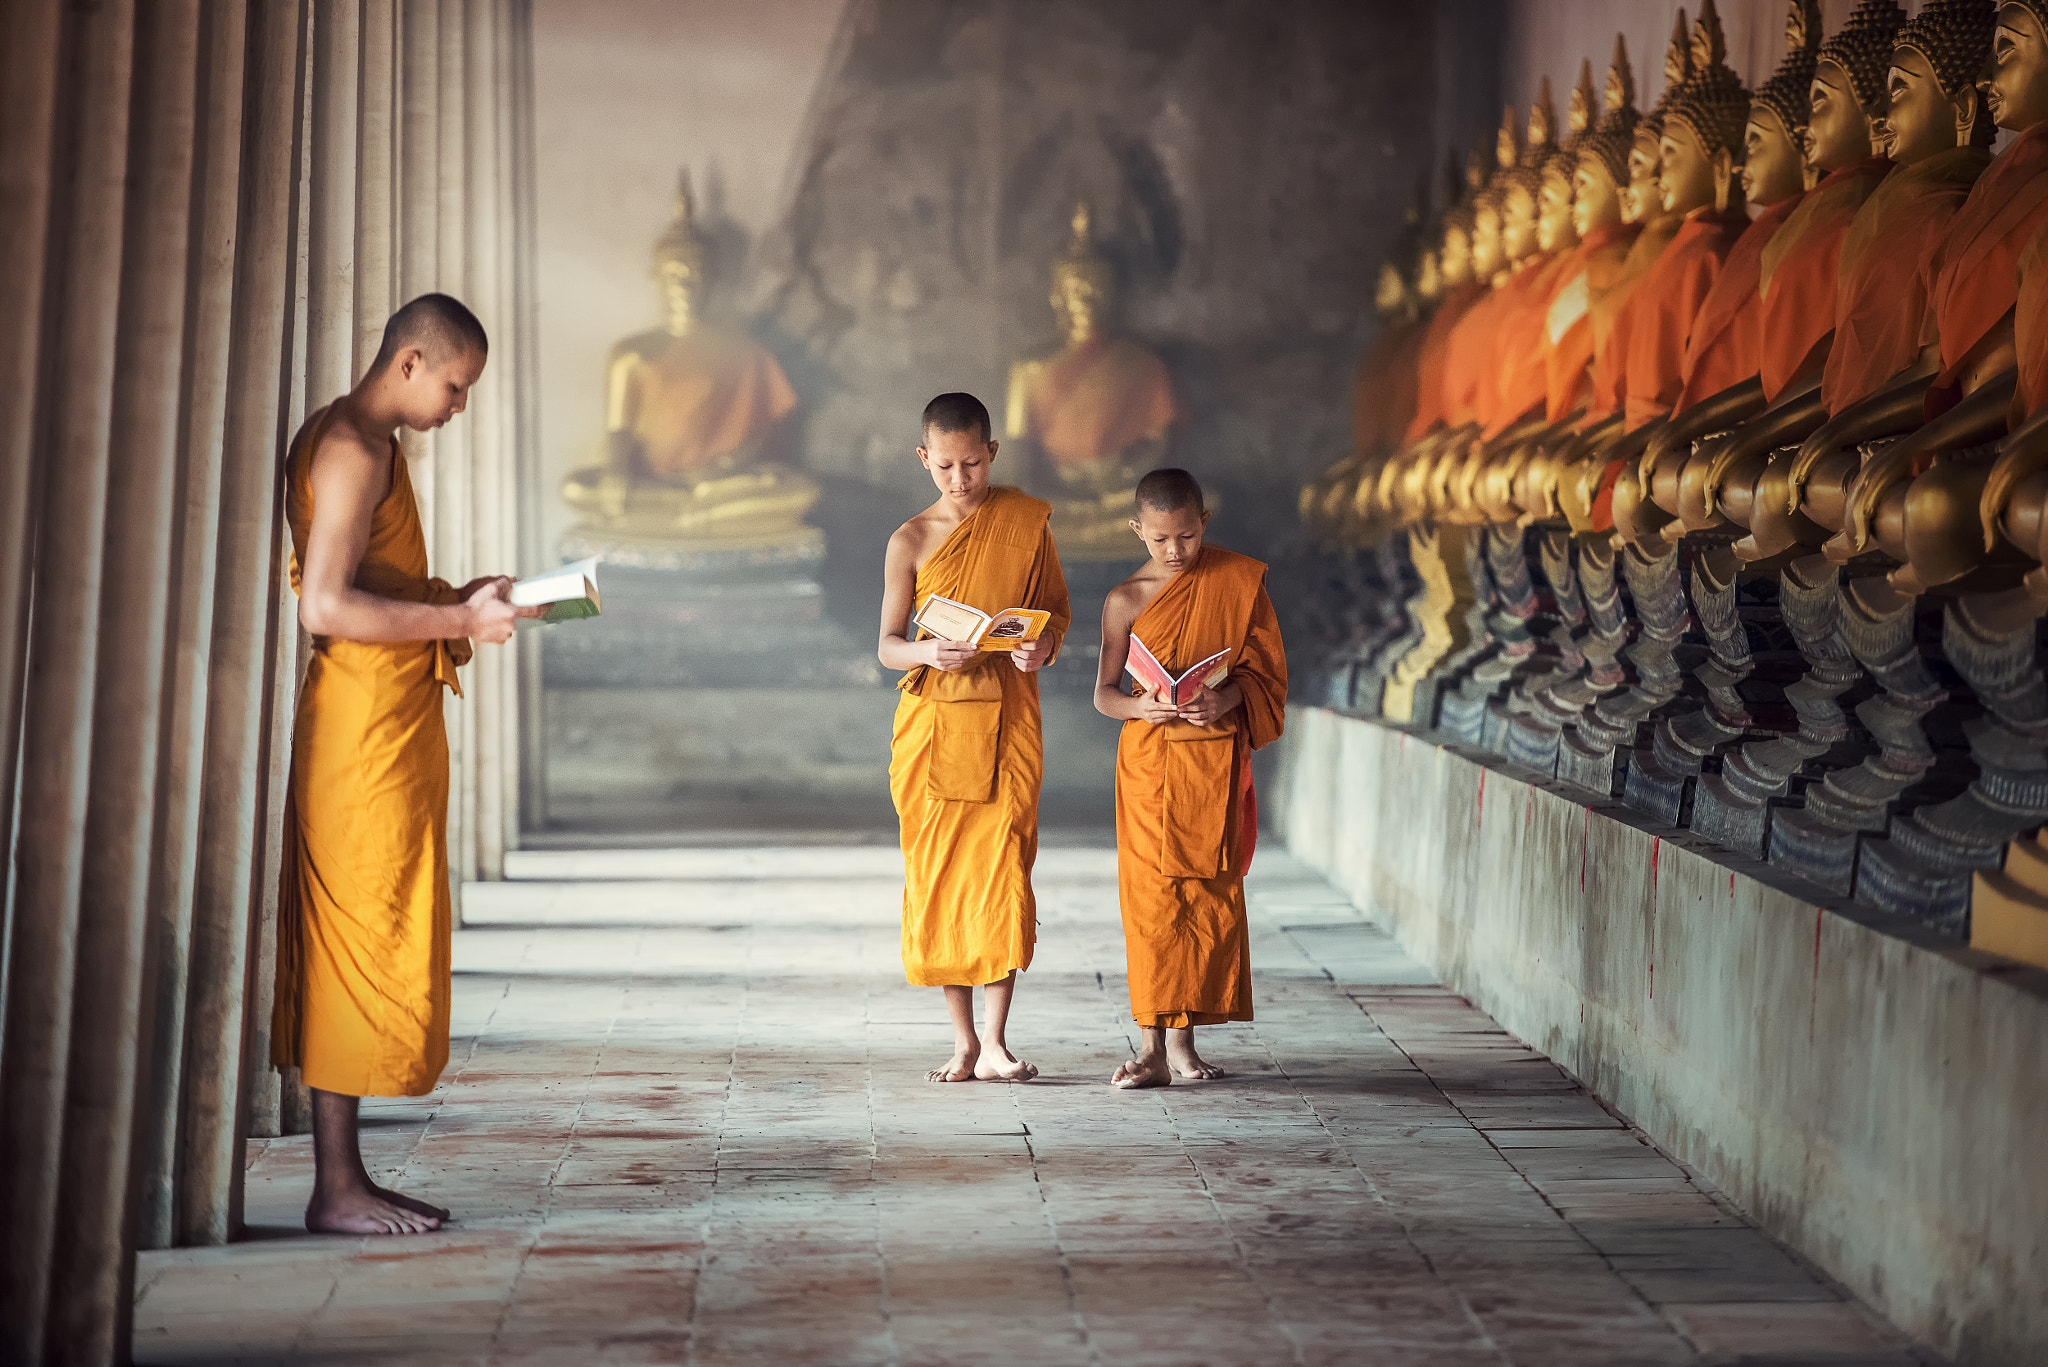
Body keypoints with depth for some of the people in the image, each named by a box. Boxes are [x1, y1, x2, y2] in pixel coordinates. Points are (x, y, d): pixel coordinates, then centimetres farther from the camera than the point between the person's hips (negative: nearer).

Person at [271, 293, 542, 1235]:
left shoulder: (363, 443, 19)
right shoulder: (354, 447, -13)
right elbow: (326, 607, -22)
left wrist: (453, 601, 13)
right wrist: (459, 620, -17)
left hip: (389, 725, 11)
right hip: (366, 725, -11)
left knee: (354, 953, 10)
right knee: (363, 948, -7)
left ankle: (345, 1179, 14)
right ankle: (337, 1188, -2)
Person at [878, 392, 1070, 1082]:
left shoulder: (1025, 520, 3)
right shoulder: (911, 541, 2)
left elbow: (1056, 606, 11)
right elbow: (887, 645, 2)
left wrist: (1044, 645, -12)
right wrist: (927, 653, -20)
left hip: (1006, 719, -1)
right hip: (931, 723, 1)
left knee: (1003, 870, -8)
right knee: (938, 875, 2)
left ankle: (996, 1042, -2)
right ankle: (963, 1041, 12)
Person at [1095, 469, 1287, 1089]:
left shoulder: (1239, 580, 2)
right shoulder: (1126, 600, 1)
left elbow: (1264, 667, 3)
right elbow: (1103, 692, 4)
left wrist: (1227, 696, -17)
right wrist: (1140, 706, -18)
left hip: (1216, 756, 1)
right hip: (1148, 757, -1)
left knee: (1210, 892, 2)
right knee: (1152, 895, -5)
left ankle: (1184, 1040, 13)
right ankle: (1154, 1045, -2)